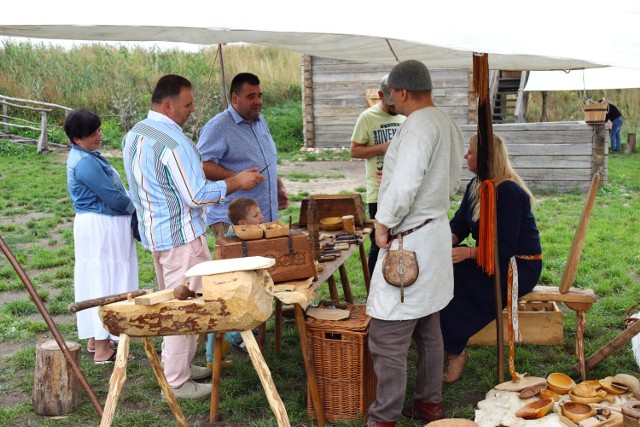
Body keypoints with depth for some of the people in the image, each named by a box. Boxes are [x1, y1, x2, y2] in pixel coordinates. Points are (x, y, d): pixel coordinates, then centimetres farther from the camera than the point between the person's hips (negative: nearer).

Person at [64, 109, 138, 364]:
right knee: (106, 282, -5)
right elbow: (114, 197, -21)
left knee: (94, 281, 16)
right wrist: (133, 208, -2)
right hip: (103, 228, -10)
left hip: (92, 225, 10)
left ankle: (95, 339, 28)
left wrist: (127, 206, 3)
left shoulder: (83, 156, 12)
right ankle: (103, 350, 1)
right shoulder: (86, 163, -21)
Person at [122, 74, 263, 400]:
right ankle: (176, 382, 7)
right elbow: (197, 196, -22)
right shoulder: (173, 142, -22)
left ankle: (180, 365, 31)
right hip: (180, 235, -10)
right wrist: (236, 182, -12)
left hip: (153, 231, 10)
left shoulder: (133, 135, 8)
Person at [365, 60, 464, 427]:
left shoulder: (419, 127, -20)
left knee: (388, 340, -3)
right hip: (437, 230, 10)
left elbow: (403, 186, -29)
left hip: (409, 241, -10)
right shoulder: (448, 125, 10)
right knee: (429, 331, 20)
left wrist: (384, 224, -16)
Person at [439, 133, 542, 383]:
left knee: (452, 278, -25)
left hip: (520, 267, -8)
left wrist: (467, 253, -34)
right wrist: (447, 241, -16)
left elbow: (505, 248, -25)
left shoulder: (508, 193, -20)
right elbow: (459, 224, 5)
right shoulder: (476, 187, 7)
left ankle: (455, 352, -10)